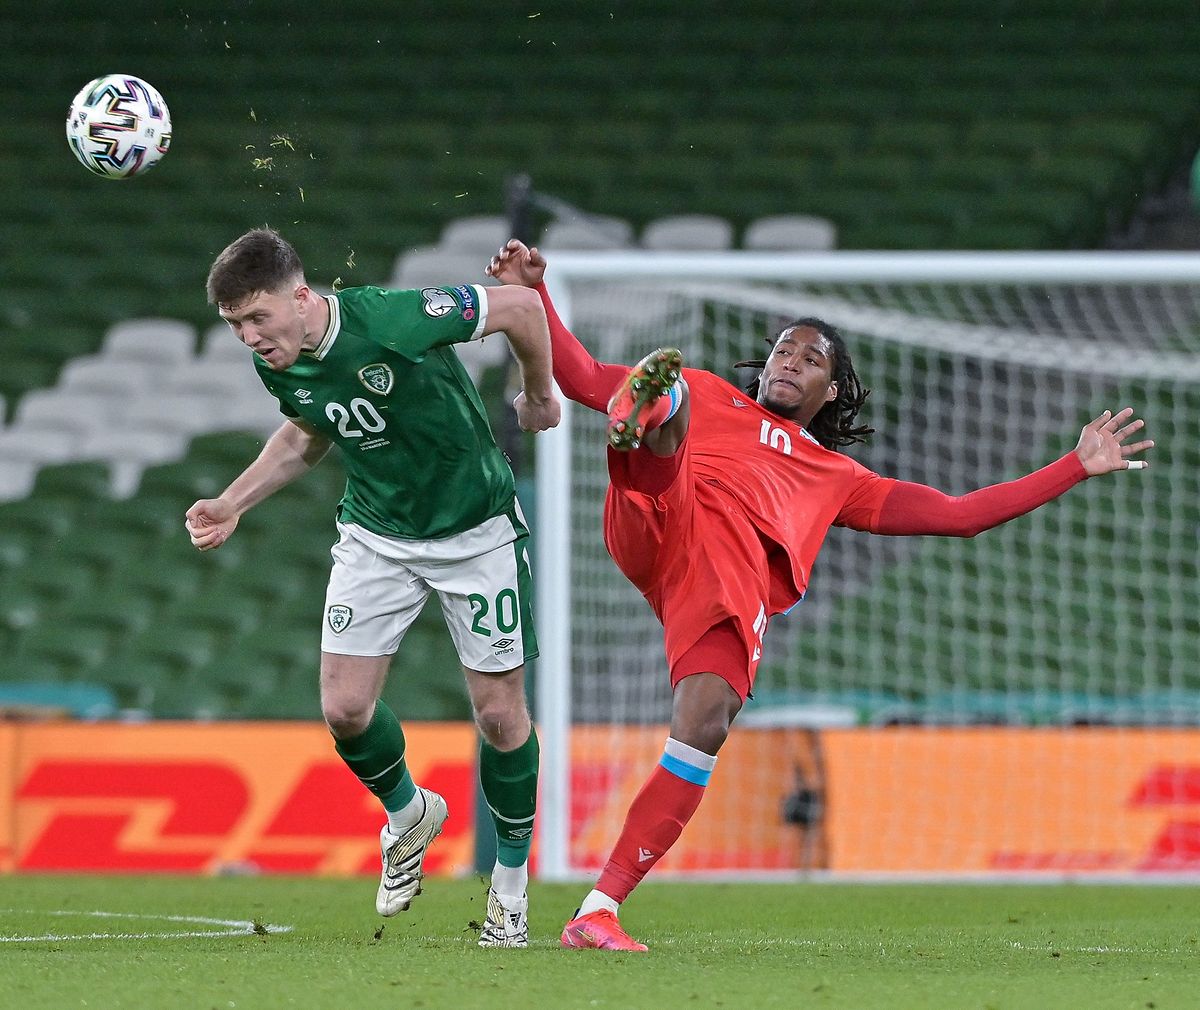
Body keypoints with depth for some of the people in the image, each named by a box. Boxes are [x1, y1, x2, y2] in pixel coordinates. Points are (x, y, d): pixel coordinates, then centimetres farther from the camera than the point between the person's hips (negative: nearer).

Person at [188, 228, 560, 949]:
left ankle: (512, 883, 19)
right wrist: (231, 505, 3)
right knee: (345, 709, -5)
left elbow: (521, 305, -19)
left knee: (500, 713, -1)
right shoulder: (278, 365, -10)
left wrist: (540, 395, -3)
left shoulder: (392, 322, -31)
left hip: (477, 530, -5)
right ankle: (409, 815, 26)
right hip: (376, 533, 5)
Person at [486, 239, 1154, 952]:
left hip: (743, 572, 1)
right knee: (662, 381, -26)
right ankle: (642, 423, -67)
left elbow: (957, 514, 36)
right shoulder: (705, 395, 37)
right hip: (660, 520, -1)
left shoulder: (837, 478, 39)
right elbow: (584, 379, 34)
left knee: (707, 726, -24)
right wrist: (534, 295, 22)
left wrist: (1079, 467, 32)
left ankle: (600, 911, -20)